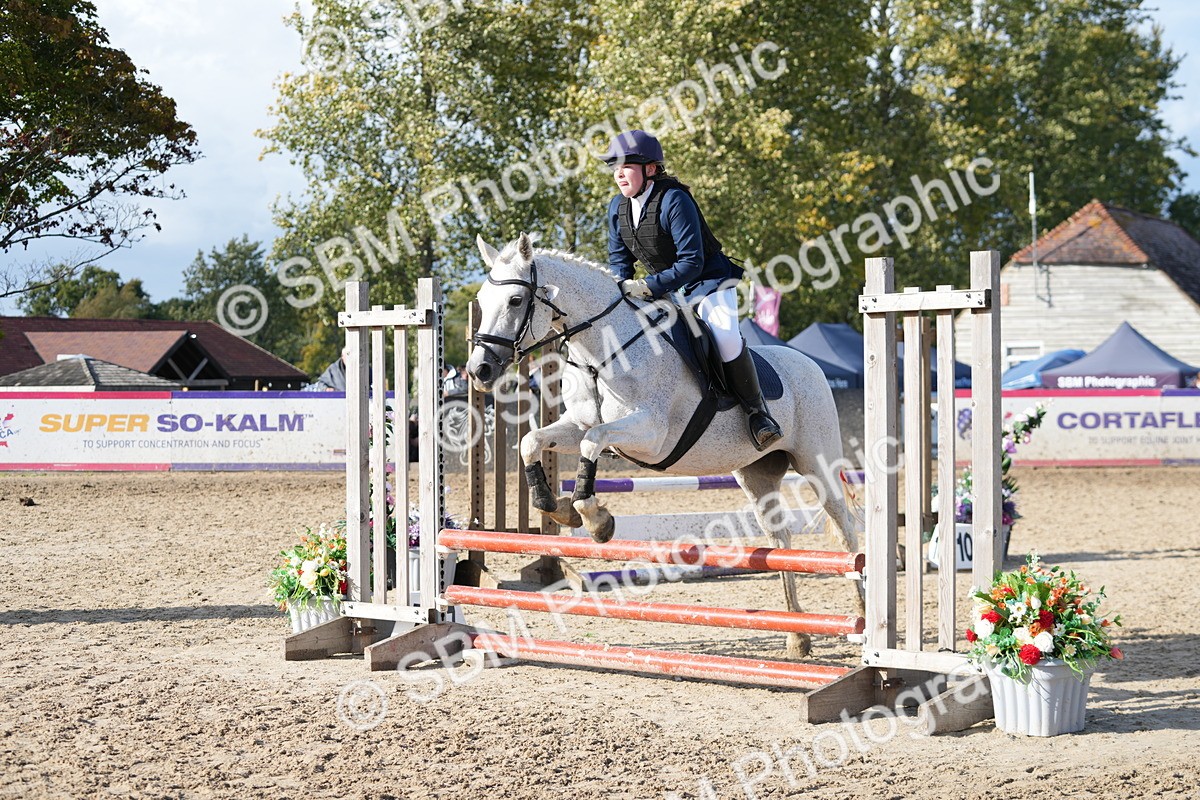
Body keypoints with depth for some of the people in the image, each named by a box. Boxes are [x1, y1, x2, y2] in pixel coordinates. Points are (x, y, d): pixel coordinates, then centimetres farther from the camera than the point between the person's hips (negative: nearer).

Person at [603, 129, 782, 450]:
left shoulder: (673, 201, -23)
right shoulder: (617, 207, 0)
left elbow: (691, 262, -27)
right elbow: (619, 259, 9)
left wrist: (649, 287, -31)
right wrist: (624, 289, -12)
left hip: (709, 281, -8)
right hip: (663, 288, 8)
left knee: (725, 337, -31)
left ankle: (757, 410, -13)